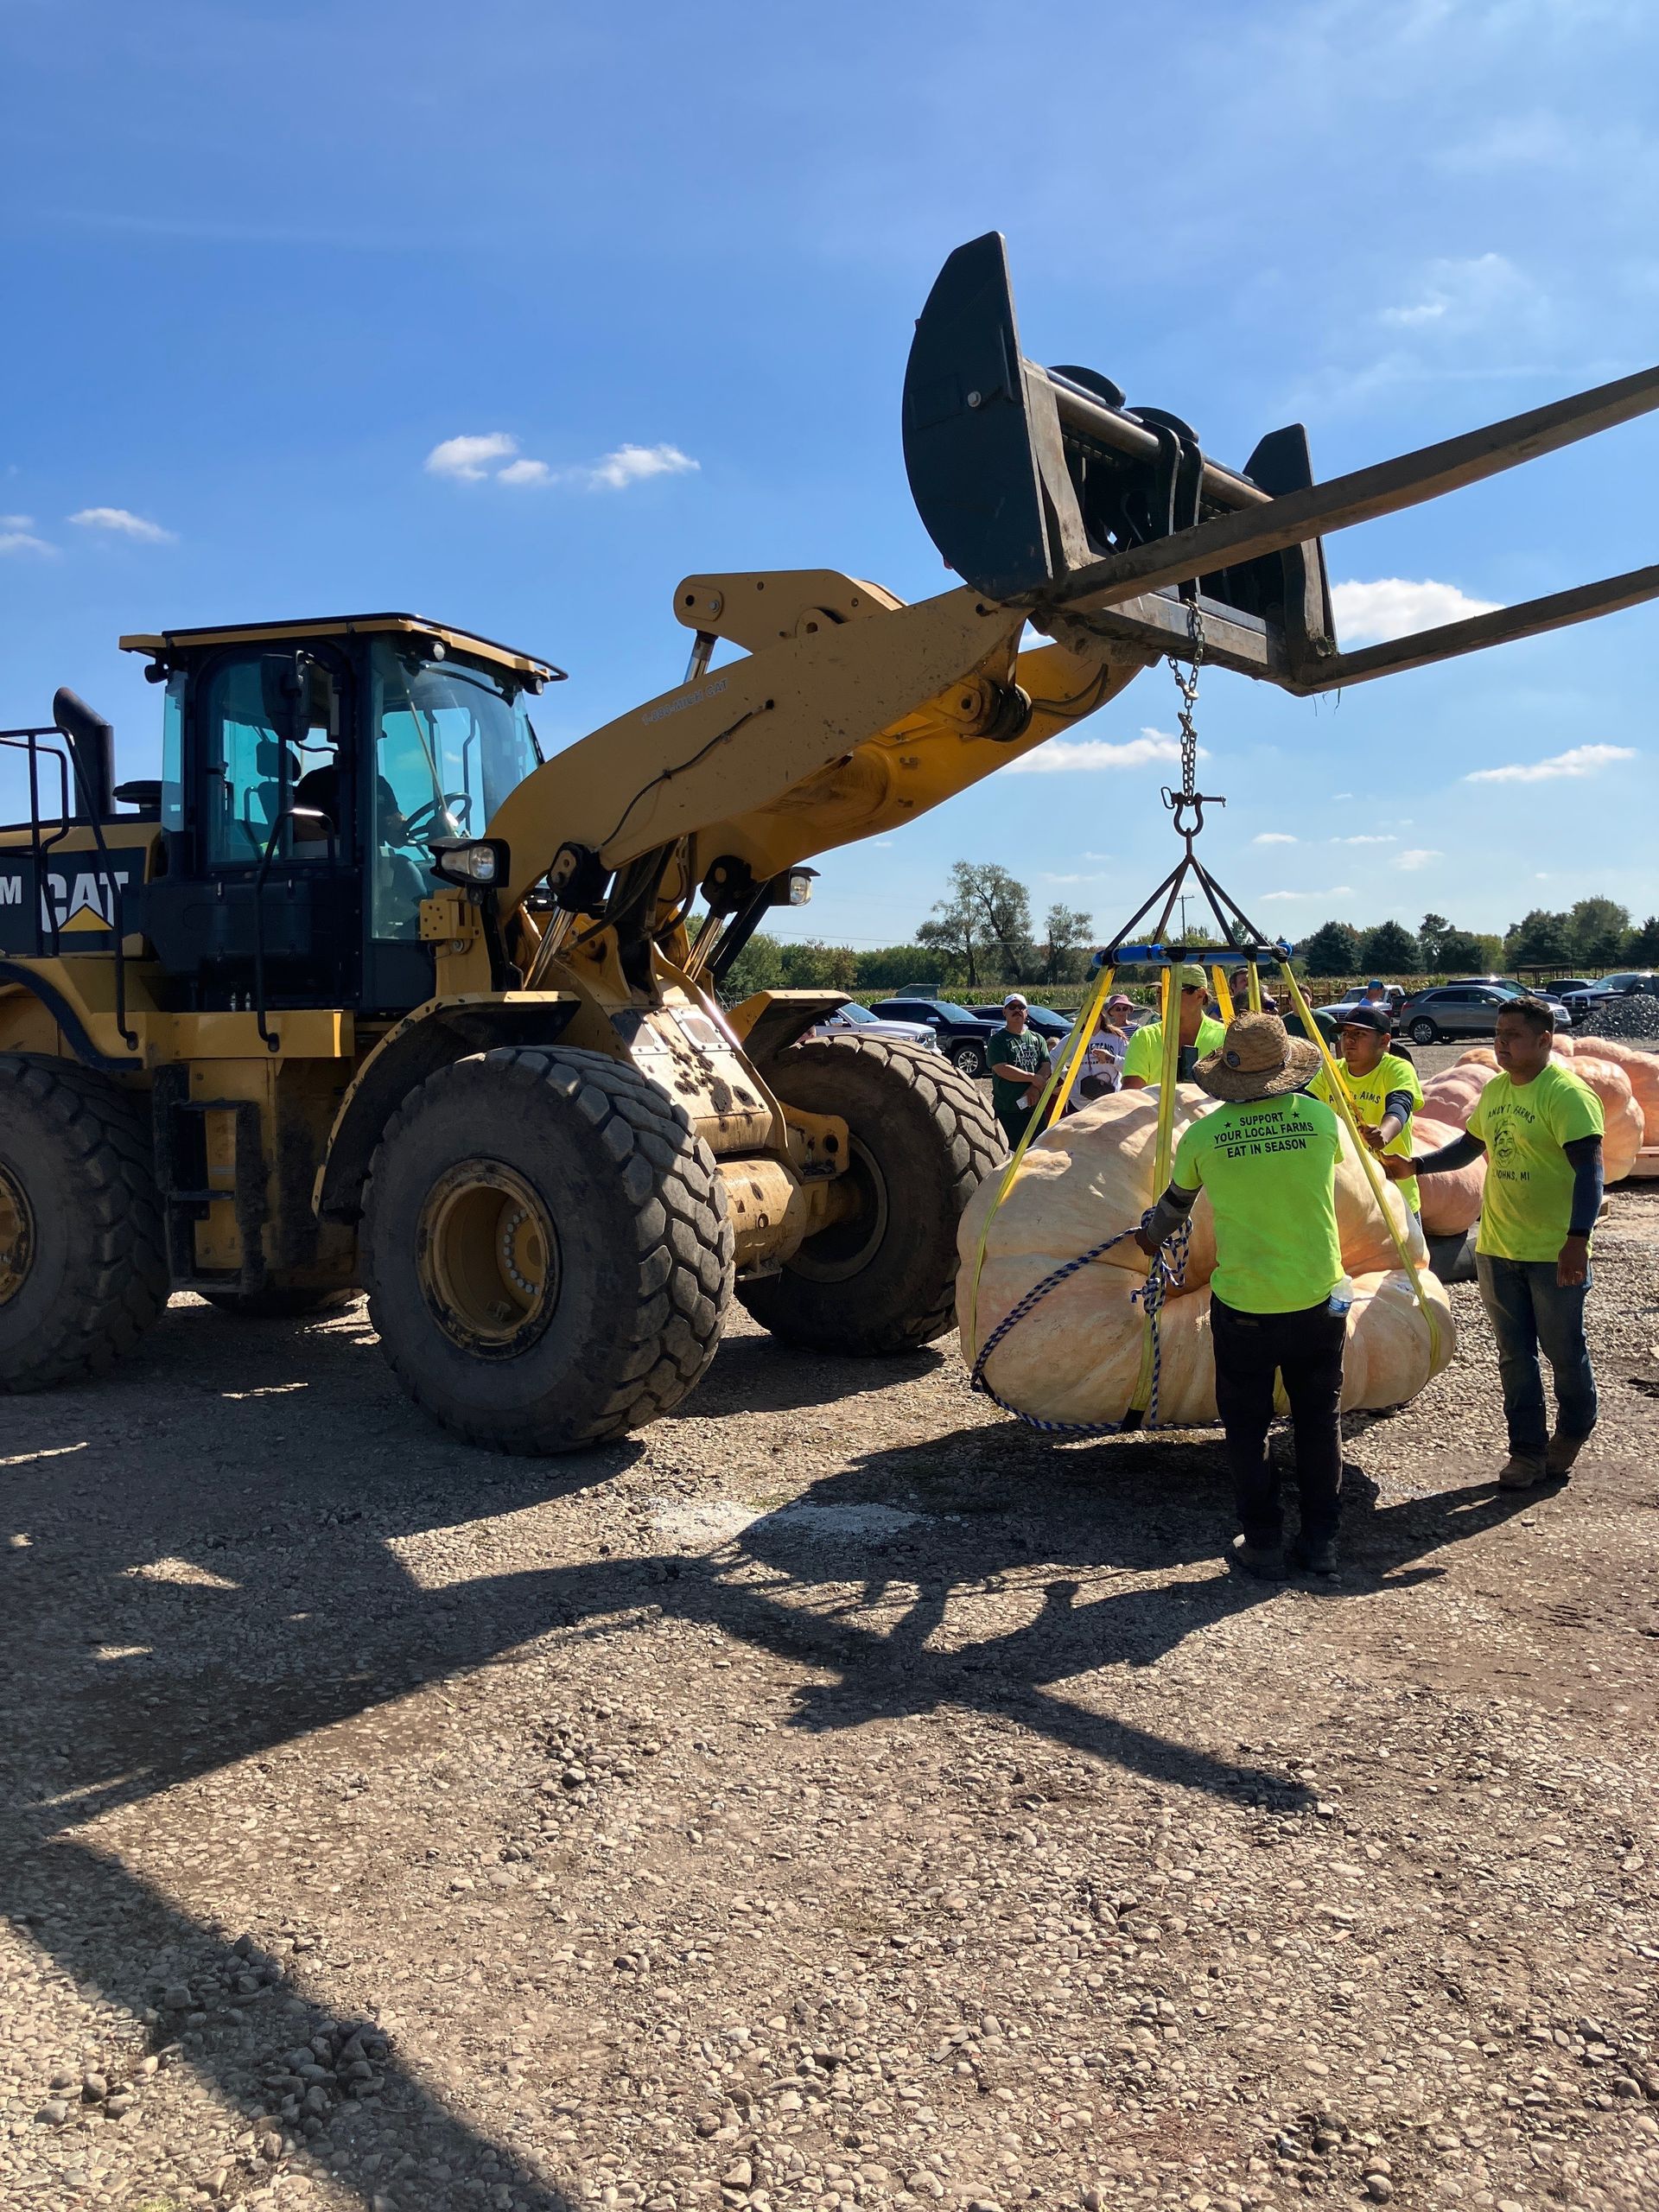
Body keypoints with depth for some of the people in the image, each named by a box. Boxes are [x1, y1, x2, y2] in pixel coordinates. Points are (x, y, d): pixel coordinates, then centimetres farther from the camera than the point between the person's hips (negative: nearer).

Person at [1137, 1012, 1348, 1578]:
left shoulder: (1203, 1135, -6)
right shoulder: (1320, 1118, -2)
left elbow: (1175, 1201, 13)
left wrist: (1152, 1237, 35)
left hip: (1242, 1304, -2)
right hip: (1320, 1298, 2)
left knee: (1247, 1427, 11)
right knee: (1319, 1421, 15)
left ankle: (1262, 1544, 17)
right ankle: (1321, 1541, 22)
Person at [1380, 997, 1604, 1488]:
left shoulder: (1567, 1094, -14)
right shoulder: (1494, 1090, 9)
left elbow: (1589, 1168, -20)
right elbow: (1471, 1145, 23)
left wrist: (1578, 1237, -29)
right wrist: (1415, 1166, 11)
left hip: (1555, 1253, -6)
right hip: (1496, 1248, 6)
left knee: (1564, 1352, 9)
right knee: (1515, 1356, 11)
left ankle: (1570, 1438, 32)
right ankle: (1527, 1451, 21)